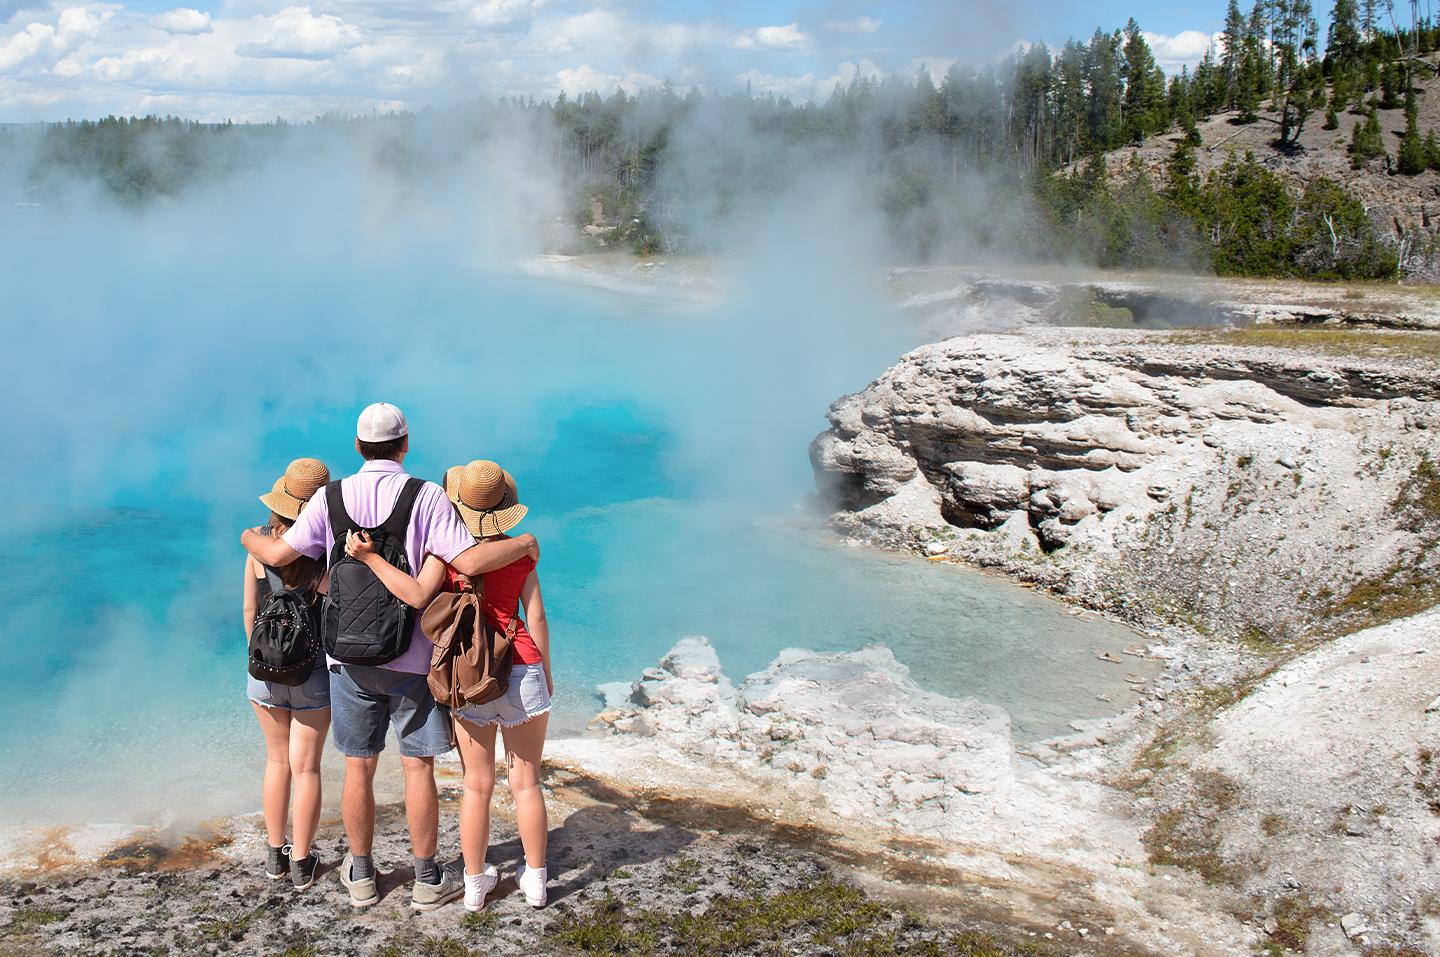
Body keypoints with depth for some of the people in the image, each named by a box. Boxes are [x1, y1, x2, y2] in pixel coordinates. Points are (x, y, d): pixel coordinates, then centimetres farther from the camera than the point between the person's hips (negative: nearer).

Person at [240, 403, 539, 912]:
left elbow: (279, 554, 2)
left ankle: (361, 875, 26)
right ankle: (427, 880, 16)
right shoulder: (427, 497, -10)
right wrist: (524, 543, -3)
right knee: (418, 766, 7)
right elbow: (469, 561, -19)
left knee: (359, 766, 12)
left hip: (350, 655, 3)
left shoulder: (331, 497, -2)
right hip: (412, 658, -2)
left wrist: (251, 538, 25)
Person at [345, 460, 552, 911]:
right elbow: (536, 617, 1)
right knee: (526, 783, 10)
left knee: (477, 785, 11)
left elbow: (419, 595, -22)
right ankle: (535, 879, 17)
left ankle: (475, 883, 20)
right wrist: (546, 672, 12)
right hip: (522, 670, 0)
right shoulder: (519, 551, 0)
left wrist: (370, 558, -20)